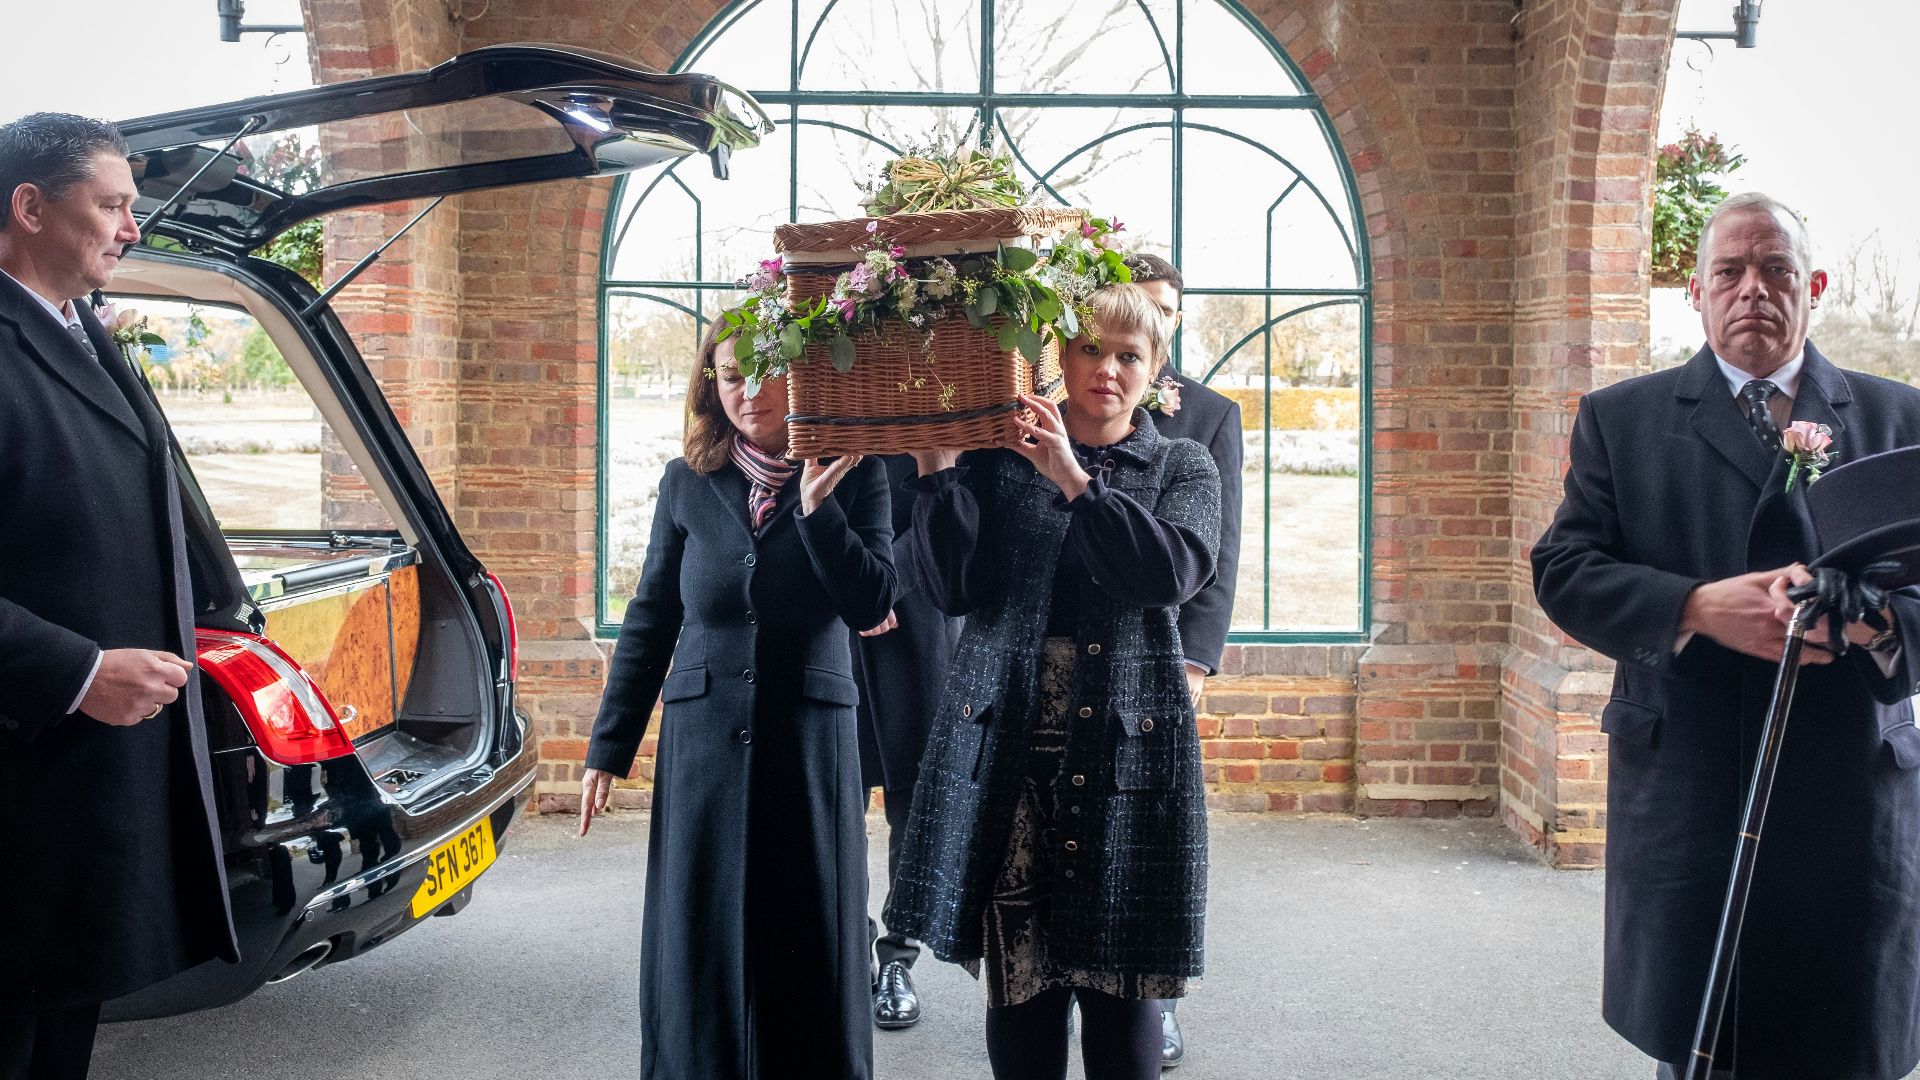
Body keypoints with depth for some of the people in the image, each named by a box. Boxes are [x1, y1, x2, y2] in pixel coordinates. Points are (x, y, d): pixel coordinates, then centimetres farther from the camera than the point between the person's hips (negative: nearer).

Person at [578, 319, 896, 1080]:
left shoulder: (852, 476, 0)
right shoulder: (687, 482, 5)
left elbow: (871, 605, -6)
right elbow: (649, 620, 7)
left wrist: (817, 505, -18)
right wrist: (608, 749, 5)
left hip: (811, 738, -1)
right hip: (704, 739, 2)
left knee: (808, 941, 7)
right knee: (699, 939, 8)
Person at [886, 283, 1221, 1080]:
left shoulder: (1183, 468, 10)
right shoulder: (999, 455, 7)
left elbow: (1176, 571, -11)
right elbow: (952, 589, -3)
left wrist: (1074, 479, -17)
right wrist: (936, 467, -12)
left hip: (1126, 752, 0)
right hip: (1006, 749, 0)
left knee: (1119, 988, 3)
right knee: (1018, 981, 5)